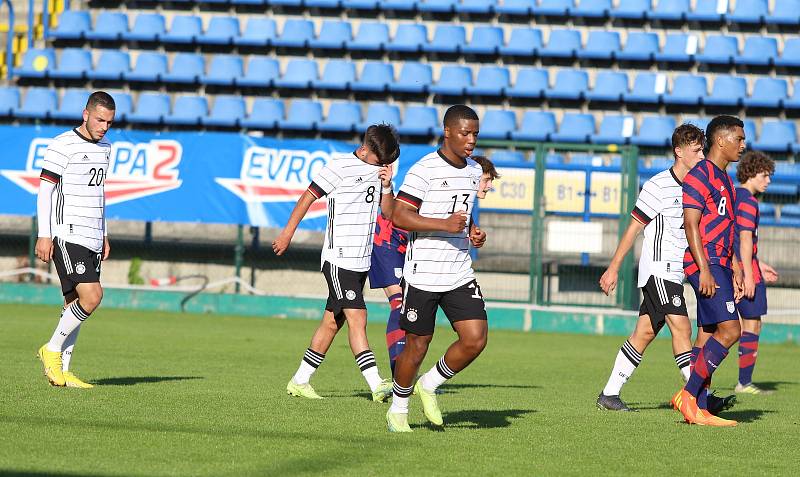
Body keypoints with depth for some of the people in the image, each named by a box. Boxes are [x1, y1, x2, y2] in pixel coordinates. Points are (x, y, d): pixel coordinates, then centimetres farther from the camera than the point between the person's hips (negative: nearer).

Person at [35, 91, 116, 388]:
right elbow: (45, 190, -8)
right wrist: (44, 235, -13)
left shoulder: (104, 148, 16)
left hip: (92, 239, 8)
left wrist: (104, 235, 25)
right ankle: (52, 349, -2)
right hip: (68, 235, -8)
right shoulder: (63, 146, -9)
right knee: (91, 296, -18)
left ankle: (61, 371, 8)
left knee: (75, 303, 6)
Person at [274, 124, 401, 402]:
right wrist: (287, 234, -2)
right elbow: (308, 197, -4)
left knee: (333, 322, 9)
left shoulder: (379, 169, 12)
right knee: (357, 317, -15)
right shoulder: (341, 165, -9)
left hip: (361, 261, 7)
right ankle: (376, 385, -23)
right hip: (339, 258, -7)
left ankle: (299, 382, 17)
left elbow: (389, 212, 13)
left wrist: (386, 187, -4)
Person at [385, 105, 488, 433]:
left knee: (475, 339, -7)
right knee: (417, 346, 2)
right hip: (422, 274, -6)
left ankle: (429, 386, 17)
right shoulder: (425, 169, -13)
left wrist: (474, 233, 7)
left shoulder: (473, 171, 11)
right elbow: (399, 216, -17)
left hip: (460, 275, 6)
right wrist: (445, 224, -25)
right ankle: (398, 409, 24)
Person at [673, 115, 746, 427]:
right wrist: (704, 270, -22)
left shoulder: (724, 179, 21)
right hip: (706, 263, -10)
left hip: (719, 264, 10)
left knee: (707, 335, 6)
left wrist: (735, 270, 23)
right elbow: (691, 225, -16)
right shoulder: (700, 175, -10)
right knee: (730, 329, -16)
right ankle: (689, 395, -14)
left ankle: (698, 410, 5)